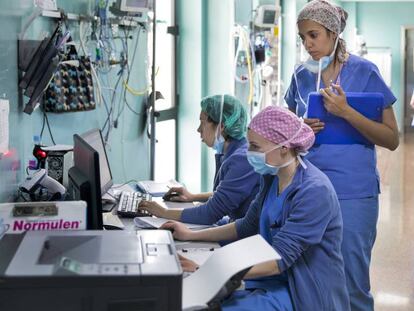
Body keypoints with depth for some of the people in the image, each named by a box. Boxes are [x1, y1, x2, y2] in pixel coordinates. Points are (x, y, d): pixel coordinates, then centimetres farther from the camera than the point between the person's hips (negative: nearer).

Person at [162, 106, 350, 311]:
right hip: (274, 283, 8)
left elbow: (279, 258, -26)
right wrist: (191, 235, 11)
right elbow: (248, 227, 19)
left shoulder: (314, 191, -21)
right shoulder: (272, 177, 5)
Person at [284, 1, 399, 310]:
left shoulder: (364, 72, -5)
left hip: (353, 193, -4)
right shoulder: (302, 75, 7)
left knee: (352, 284, 1)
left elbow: (392, 140, -6)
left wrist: (346, 112, -19)